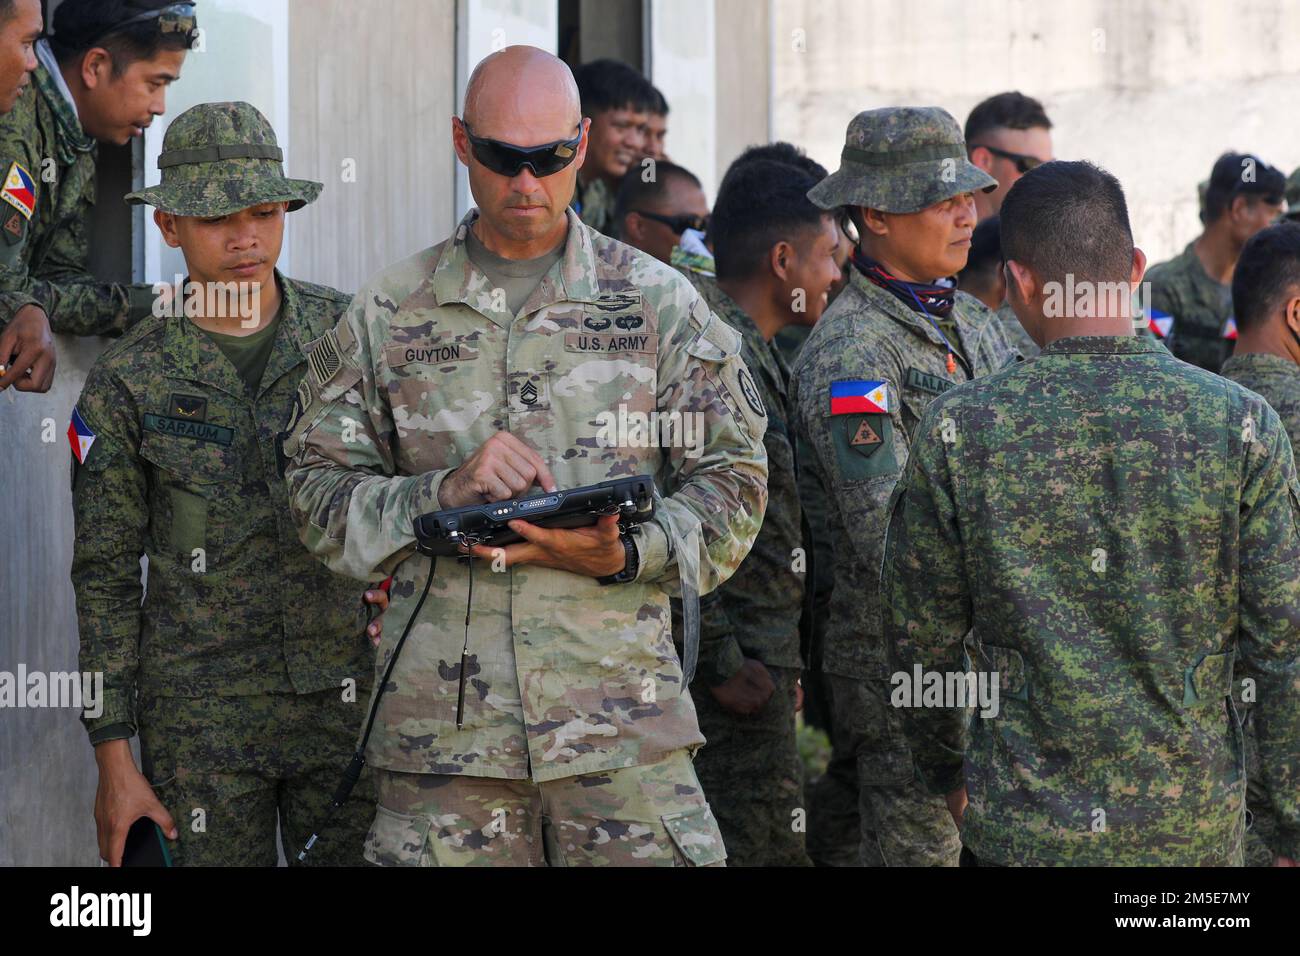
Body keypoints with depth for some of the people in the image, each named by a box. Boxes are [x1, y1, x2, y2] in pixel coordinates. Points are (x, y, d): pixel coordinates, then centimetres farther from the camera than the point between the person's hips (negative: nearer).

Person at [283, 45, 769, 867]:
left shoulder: (660, 302, 8)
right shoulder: (388, 315, 10)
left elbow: (733, 478, 6)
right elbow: (319, 490, 8)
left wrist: (623, 557, -12)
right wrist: (439, 495, -11)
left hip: (622, 715, -1)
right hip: (443, 724, 1)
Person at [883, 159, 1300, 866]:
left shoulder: (956, 431, -8)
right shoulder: (1241, 424, -8)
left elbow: (922, 640, 1)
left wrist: (947, 772, 18)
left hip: (1022, 829, 0)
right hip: (1194, 825, 0)